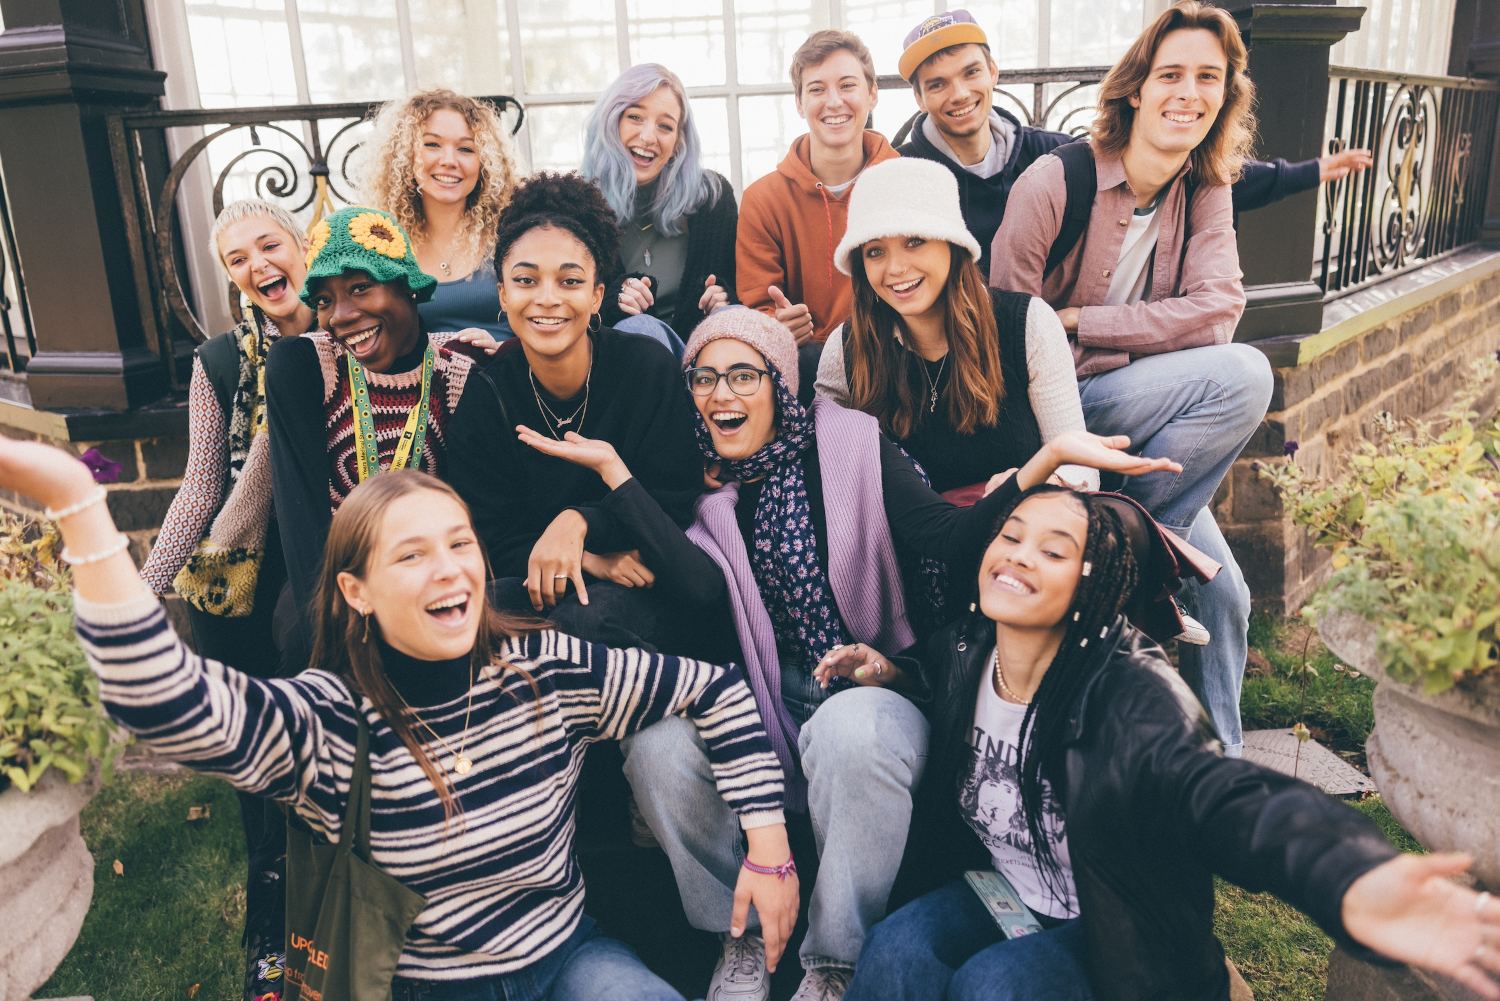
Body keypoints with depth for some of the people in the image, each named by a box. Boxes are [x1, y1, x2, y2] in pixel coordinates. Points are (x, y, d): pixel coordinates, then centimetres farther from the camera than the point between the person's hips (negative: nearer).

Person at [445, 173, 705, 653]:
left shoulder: (648, 366, -7)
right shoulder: (483, 395, -3)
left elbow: (678, 500, -6)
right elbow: (492, 538, -3)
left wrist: (580, 522, -24)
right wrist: (590, 559, -21)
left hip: (644, 589, -1)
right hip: (535, 584, 1)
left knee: (590, 617, -34)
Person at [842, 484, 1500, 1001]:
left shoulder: (1130, 694, -23)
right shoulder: (957, 657, -7)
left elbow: (1213, 795, -44)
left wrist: (1348, 885, -64)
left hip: (1111, 937, -4)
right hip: (995, 892, 4)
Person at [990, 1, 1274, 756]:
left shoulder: (1204, 192, 5)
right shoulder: (1055, 181, -13)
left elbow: (1216, 312, -11)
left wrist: (1078, 321, -19)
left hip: (1139, 423, 5)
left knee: (1222, 591, -4)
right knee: (1243, 376, -24)